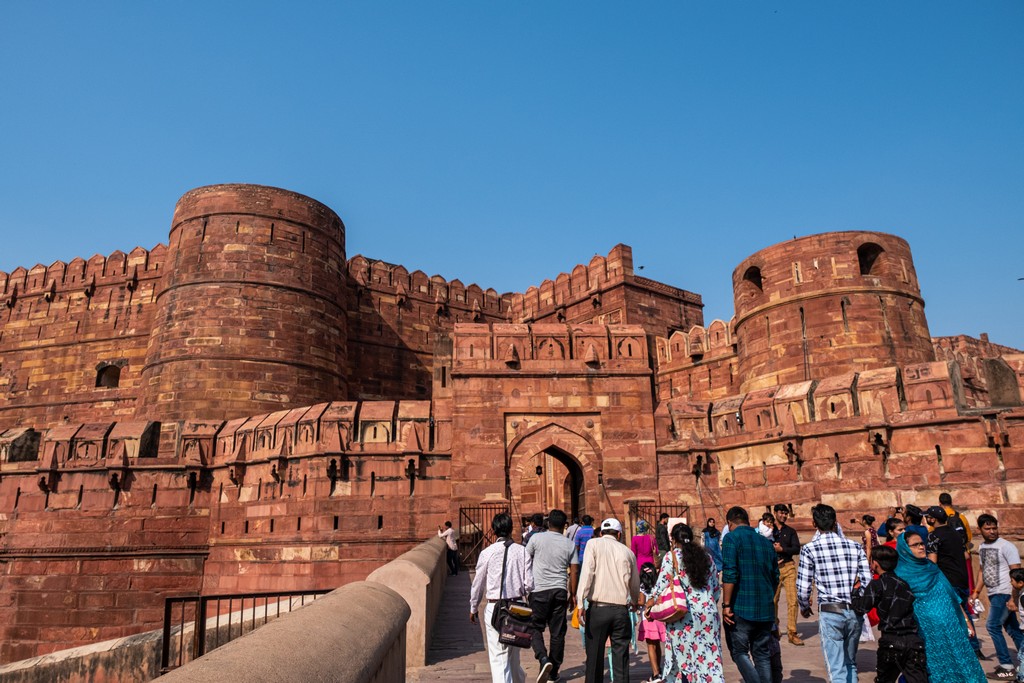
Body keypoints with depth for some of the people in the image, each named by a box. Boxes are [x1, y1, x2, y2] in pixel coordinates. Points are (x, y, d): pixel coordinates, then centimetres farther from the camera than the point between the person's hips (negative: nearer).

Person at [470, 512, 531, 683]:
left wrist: (473, 608, 16)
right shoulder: (522, 551, -4)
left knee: (498, 656, 1)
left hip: (494, 608, -3)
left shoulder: (487, 552, -7)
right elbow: (528, 583, -3)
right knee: (513, 651, 23)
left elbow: (478, 583, 2)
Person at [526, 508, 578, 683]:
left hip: (539, 590, -2)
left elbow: (526, 562, 5)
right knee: (558, 632, 11)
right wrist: (573, 594, 14)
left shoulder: (536, 538, -3)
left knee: (535, 627, 9)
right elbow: (574, 572, 4)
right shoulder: (569, 544, 3)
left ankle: (543, 659, -14)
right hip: (560, 591, 3)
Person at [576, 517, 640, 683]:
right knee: (621, 656, 9)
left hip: (598, 607, -2)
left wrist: (580, 603, -13)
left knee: (595, 655, 8)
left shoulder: (594, 544, 2)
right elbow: (635, 584, 21)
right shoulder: (627, 552, 11)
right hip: (621, 609, 2)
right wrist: (634, 602, 41)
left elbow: (587, 572, -11)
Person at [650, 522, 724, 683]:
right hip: (709, 613, 4)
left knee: (683, 657, 8)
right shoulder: (706, 556, 9)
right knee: (710, 657, 5)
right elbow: (716, 589, 14)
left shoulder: (671, 556, -4)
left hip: (683, 615, -3)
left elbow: (661, 586, -8)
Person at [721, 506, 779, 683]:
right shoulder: (766, 542, 13)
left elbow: (729, 574, -17)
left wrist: (726, 605, -13)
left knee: (739, 651, 6)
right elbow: (775, 577, 18)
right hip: (766, 610, 6)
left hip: (741, 608, -6)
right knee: (762, 653, 15)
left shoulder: (732, 538, -7)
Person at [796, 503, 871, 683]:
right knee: (851, 664, 21)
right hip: (855, 612, 4)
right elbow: (868, 582, 1)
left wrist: (804, 607, 14)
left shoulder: (809, 549, -5)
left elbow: (803, 588, -6)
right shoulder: (855, 546, 4)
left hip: (830, 612, -4)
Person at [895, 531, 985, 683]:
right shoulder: (900, 574, -8)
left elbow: (952, 597, 16)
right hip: (926, 634, -5)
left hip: (951, 629, 5)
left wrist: (966, 620, 12)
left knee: (960, 664, 7)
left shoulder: (932, 568, 10)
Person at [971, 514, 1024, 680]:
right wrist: (976, 592, 16)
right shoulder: (982, 547, 9)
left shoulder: (1006, 546, -13)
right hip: (993, 594, 7)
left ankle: (1006, 666, 2)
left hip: (1004, 593, -7)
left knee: (992, 626, -7)